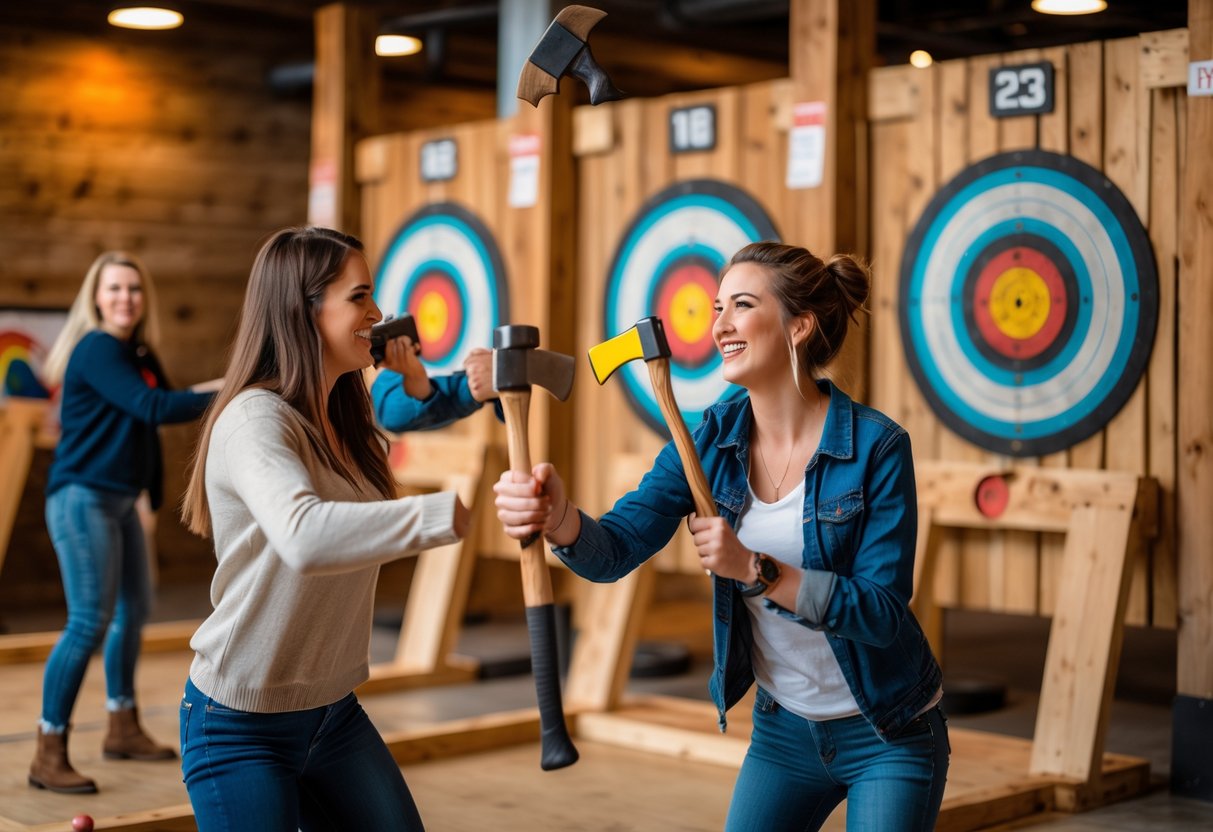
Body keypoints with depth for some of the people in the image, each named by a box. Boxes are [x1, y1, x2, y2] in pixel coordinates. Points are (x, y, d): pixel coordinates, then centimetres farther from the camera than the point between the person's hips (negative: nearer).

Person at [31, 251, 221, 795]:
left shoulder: (139, 355, 12)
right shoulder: (97, 349, -15)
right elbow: (153, 408, -25)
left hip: (120, 502, 10)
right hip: (83, 500, -10)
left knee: (134, 611, 18)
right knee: (90, 621, -12)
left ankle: (123, 730, 33)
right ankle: (48, 756, -7)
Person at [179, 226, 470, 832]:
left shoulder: (342, 422, 8)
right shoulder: (254, 419, -22)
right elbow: (305, 537, -40)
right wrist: (454, 512, -44)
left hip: (333, 712, 8)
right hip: (242, 728, -8)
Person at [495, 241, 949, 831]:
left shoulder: (876, 447, -19)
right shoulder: (713, 438, -6)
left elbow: (882, 611, -22)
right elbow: (616, 550, -16)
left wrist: (757, 570, -33)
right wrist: (558, 518, -38)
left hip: (889, 734, -4)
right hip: (783, 731, 4)